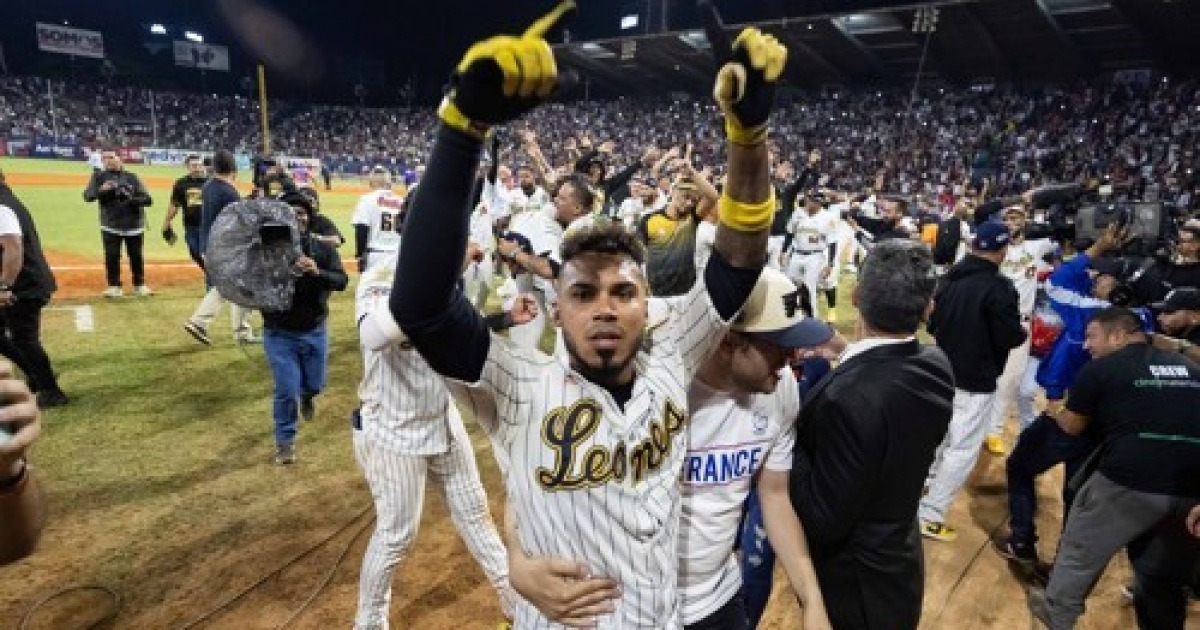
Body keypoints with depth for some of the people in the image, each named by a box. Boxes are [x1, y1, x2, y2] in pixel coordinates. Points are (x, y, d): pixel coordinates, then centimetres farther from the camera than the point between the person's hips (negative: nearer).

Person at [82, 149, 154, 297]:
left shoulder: (132, 178, 4)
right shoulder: (99, 176, 5)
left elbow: (148, 200, -3)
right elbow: (87, 196, -5)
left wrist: (131, 199, -22)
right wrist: (101, 190, -25)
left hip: (134, 224, 0)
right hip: (111, 225, 0)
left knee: (136, 256, 6)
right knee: (111, 256, 0)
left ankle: (139, 285, 18)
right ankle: (114, 286, 11)